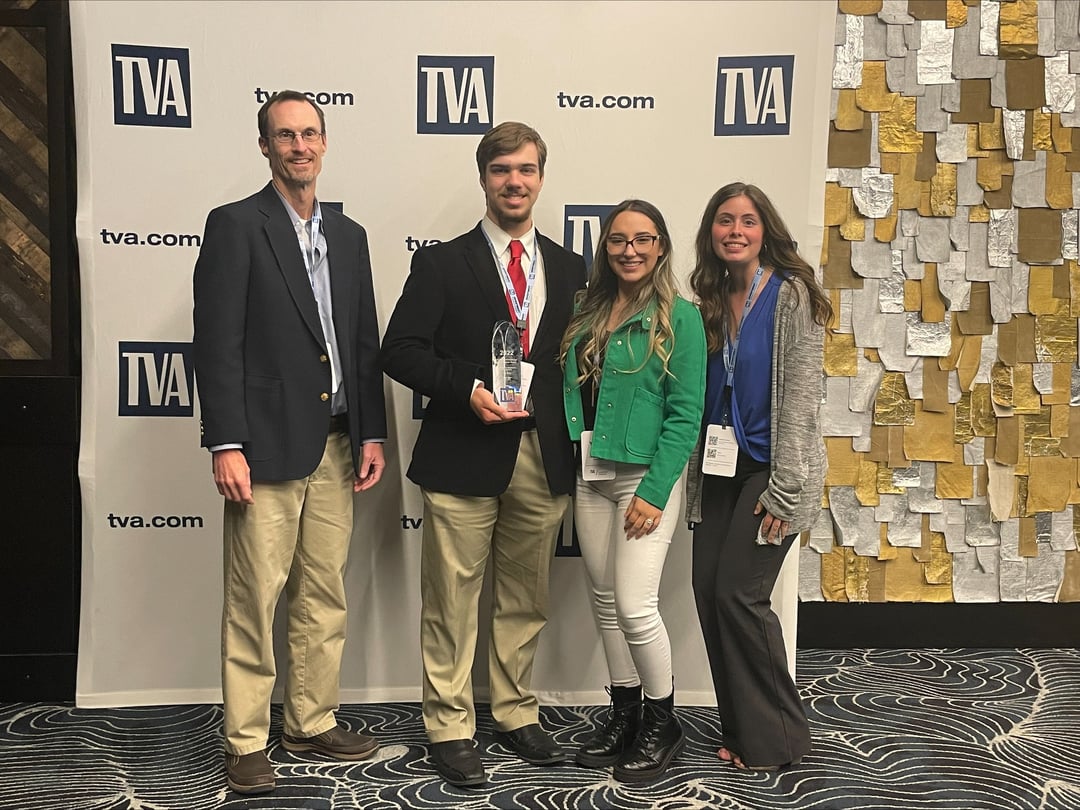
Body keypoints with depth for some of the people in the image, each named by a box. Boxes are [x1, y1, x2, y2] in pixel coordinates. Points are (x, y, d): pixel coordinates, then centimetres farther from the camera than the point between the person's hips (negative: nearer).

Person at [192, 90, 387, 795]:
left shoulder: (348, 236, 15)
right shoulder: (235, 226, -2)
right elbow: (218, 343, -9)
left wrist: (372, 434, 9)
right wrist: (227, 446, -15)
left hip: (335, 446, 6)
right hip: (268, 445, -5)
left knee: (325, 596, 12)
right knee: (254, 600, 0)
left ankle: (313, 721, 25)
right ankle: (247, 741, 12)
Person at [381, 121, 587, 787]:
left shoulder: (569, 269, 11)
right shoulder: (442, 264, 1)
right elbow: (399, 350, -4)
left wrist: (576, 443, 3)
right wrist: (467, 389, -17)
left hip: (544, 458, 4)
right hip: (465, 457, -3)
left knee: (526, 600, 14)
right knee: (452, 601, 2)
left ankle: (517, 714, 30)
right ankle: (450, 727, 16)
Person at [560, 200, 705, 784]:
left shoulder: (680, 318, -6)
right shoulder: (587, 313, 10)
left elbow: (686, 413, -10)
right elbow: (568, 390, 12)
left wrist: (655, 491, -16)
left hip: (646, 473, -6)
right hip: (590, 475, 6)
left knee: (635, 606, -7)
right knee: (604, 602, 11)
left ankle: (662, 722, 13)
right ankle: (624, 714, 26)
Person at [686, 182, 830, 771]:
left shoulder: (791, 294, -8)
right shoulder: (713, 300, 11)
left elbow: (800, 393, -12)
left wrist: (783, 488, -16)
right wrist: (698, 479, 8)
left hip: (769, 467, -6)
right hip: (720, 468, 6)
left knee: (739, 593, -9)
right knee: (708, 590, 3)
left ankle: (776, 738, 9)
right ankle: (742, 731, 18)